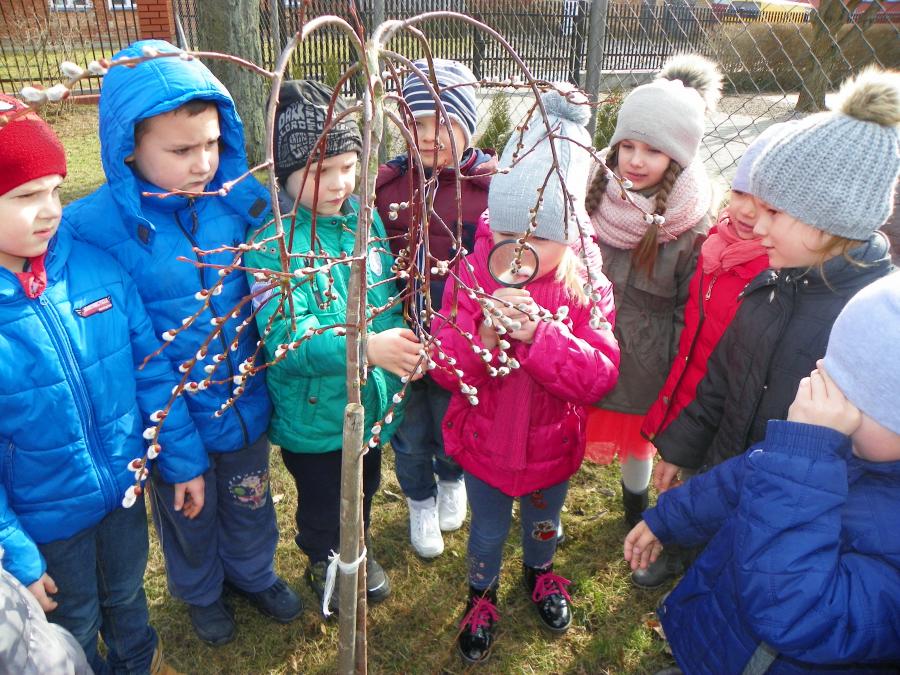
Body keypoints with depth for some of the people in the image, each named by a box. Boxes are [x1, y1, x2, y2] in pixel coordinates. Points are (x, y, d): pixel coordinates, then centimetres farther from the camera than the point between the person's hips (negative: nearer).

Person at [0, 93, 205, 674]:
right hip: (47, 519, -3)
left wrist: (184, 459, 2)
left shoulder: (95, 266, -14)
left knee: (128, 594, 31)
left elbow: (153, 369, -5)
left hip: (126, 484, 4)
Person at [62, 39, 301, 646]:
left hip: (245, 402, 2)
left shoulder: (243, 200, -13)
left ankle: (254, 573, 57)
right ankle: (201, 592, 56)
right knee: (189, 516, 25)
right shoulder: (93, 228, -22)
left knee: (249, 502, 26)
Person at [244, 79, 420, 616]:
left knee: (365, 489, 28)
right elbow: (287, 336, -31)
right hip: (313, 414, -5)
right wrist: (366, 347, -44)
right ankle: (324, 563, 50)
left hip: (374, 401, 5)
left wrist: (399, 351, -7)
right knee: (322, 503, 20)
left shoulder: (365, 219, -5)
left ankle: (359, 550, 56)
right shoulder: (273, 243, -22)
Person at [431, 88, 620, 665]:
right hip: (484, 444, -1)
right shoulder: (470, 278, -19)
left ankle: (540, 571, 63)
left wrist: (539, 333, -41)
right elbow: (445, 367, -19)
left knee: (544, 523, 29)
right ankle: (482, 593, 54)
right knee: (488, 531, 23)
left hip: (552, 446, 1)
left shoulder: (587, 288, -18)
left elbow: (600, 374, -26)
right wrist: (484, 336, -40)